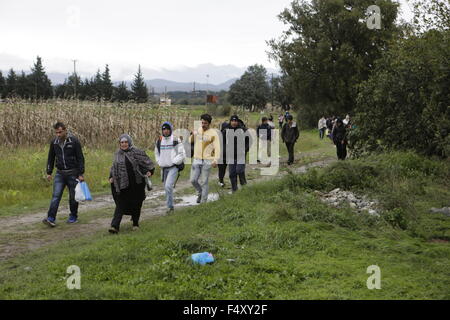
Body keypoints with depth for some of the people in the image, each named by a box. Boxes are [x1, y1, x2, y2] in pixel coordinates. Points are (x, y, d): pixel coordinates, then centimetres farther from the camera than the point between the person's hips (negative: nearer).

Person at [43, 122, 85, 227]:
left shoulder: (74, 141, -9)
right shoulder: (54, 142, 3)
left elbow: (80, 158, -8)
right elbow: (51, 158, 13)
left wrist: (81, 174, -10)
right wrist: (49, 172, 10)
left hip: (72, 173, -3)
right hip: (60, 173, 3)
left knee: (73, 197, 6)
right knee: (56, 196, -8)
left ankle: (73, 217, 22)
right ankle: (51, 218, -12)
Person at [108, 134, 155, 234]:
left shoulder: (137, 152, -4)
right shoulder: (117, 154, 9)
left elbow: (147, 161, 0)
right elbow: (114, 167, 21)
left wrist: (149, 171, -13)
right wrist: (111, 177, 11)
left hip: (135, 183, -2)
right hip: (122, 184, 2)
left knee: (136, 204, 7)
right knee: (120, 204, -4)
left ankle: (135, 223, 26)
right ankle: (115, 226, -10)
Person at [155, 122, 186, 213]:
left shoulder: (175, 140, -7)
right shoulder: (159, 141, 8)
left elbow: (182, 154, -6)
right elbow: (157, 153, 24)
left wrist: (174, 161, -12)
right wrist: (159, 163, 11)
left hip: (173, 167, -6)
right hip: (164, 168, 6)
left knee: (168, 186, -19)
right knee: (166, 187, 10)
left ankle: (170, 206, -12)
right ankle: (170, 207, 22)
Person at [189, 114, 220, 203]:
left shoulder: (213, 133, -6)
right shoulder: (197, 130, 8)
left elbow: (217, 148, -12)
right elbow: (190, 140, 21)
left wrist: (215, 160, -24)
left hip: (207, 161, -4)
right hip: (196, 160, 4)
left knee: (204, 182, -1)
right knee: (193, 180, 0)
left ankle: (203, 201, 9)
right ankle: (200, 193, 28)